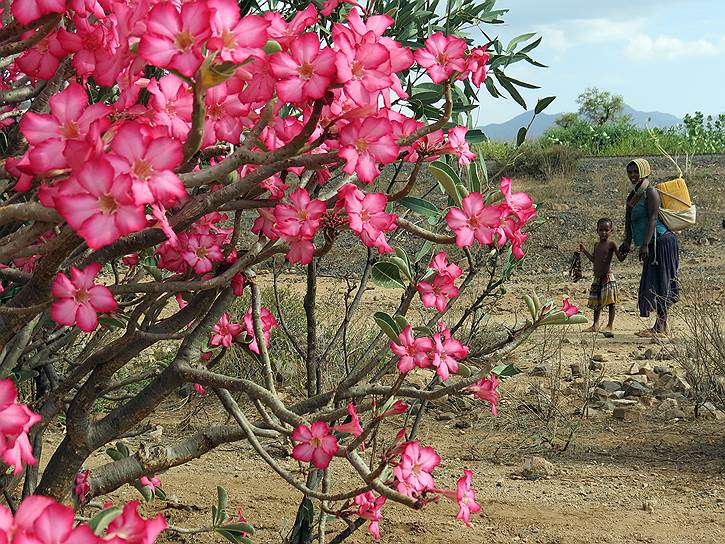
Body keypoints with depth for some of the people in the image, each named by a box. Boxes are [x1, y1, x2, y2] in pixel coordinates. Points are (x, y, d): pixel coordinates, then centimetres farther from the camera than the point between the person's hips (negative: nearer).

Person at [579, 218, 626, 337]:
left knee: (611, 302, -11)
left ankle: (610, 325, -7)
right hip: (597, 278, 7)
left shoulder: (611, 244, -7)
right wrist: (584, 251, 27)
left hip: (607, 277, -7)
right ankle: (595, 325, 27)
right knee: (596, 302, 16)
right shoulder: (597, 245, 14)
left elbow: (620, 258, -12)